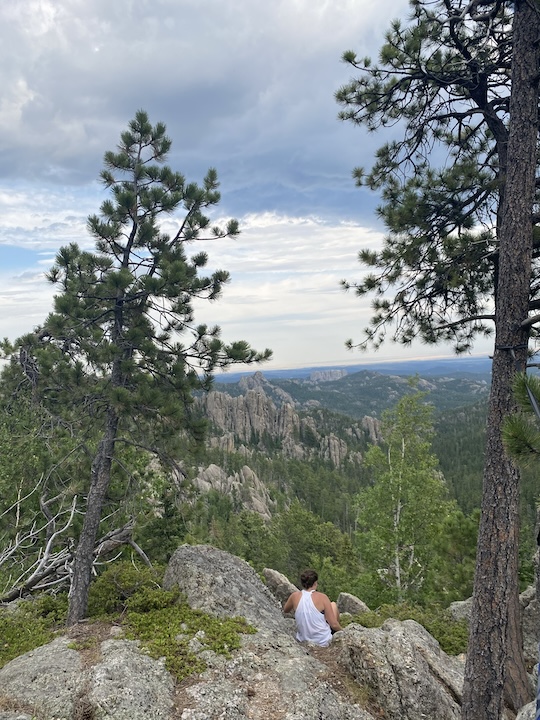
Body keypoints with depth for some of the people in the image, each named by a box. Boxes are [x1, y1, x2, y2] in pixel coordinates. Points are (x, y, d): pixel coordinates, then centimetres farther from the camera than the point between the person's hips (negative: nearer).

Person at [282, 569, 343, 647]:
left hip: (303, 641, 3)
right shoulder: (322, 597, -19)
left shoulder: (294, 596, -10)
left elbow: (285, 610, 12)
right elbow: (334, 624, -15)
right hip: (324, 642, -3)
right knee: (333, 605, 21)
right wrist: (342, 630, 5)